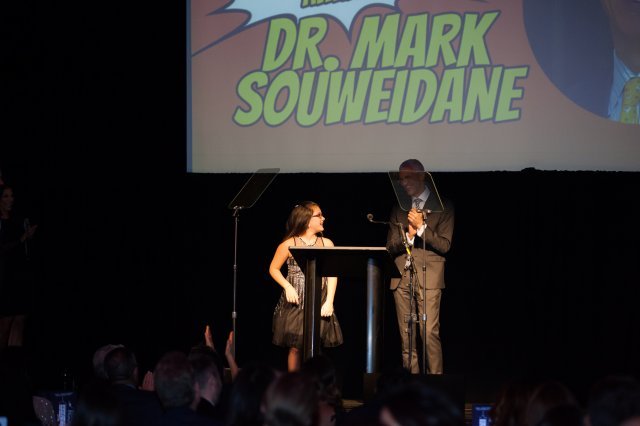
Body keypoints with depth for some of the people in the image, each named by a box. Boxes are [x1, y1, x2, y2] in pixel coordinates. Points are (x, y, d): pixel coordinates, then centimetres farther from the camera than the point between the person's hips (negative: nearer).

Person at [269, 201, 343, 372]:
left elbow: (332, 274, 2)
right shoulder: (289, 244, 0)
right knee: (296, 347, -3)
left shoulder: (326, 244, 6)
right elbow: (273, 269, 7)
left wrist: (329, 302, -8)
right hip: (295, 303, -2)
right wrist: (287, 286, -9)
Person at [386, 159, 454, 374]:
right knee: (406, 334, 3)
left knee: (430, 333, -13)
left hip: (429, 276, -4)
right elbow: (390, 246, 11)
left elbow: (444, 245, -3)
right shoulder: (399, 208, 16)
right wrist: (408, 234, -7)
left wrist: (421, 227, -12)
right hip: (402, 276, 4)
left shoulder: (443, 206, 4)